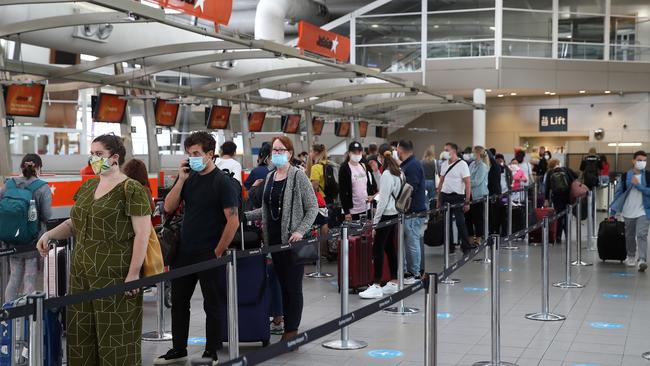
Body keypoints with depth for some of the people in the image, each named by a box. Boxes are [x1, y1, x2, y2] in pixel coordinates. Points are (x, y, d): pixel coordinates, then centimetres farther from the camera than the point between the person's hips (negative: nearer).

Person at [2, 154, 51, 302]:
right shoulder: (43, 188, -11)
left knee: (14, 279, 16)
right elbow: (46, 216, -14)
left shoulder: (8, 185, 1)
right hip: (34, 241, -4)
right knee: (30, 281, 4)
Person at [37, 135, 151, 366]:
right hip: (82, 273, 7)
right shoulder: (87, 188, 13)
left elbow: (142, 234, -13)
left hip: (114, 275, -7)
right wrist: (49, 234, 5)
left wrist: (133, 274, -18)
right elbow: (74, 223, 24)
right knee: (81, 334, 11)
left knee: (115, 335, -1)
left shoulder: (131, 190, -9)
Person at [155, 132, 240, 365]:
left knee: (212, 305, 6)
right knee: (179, 302, 13)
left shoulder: (223, 182, -11)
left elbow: (233, 221, -14)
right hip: (184, 252, 6)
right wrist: (181, 180, -7)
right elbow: (168, 207, 3)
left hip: (209, 255, -6)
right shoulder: (188, 178, 8)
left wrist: (218, 252, -13)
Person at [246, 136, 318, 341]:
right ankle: (287, 327, 15)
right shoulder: (270, 177, 14)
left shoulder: (298, 176, -5)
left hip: (292, 240, -6)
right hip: (274, 238, 6)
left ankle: (292, 330, 3)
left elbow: (313, 207, -6)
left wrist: (300, 231, -17)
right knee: (282, 284, 9)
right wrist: (245, 216, 10)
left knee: (293, 286, -3)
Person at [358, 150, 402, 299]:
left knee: (378, 249, -7)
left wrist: (375, 220, -12)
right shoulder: (398, 174, 11)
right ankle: (394, 283, 18)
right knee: (390, 248, 14)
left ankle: (376, 286, -7)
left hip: (386, 214, -9)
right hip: (395, 214, 9)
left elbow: (384, 199, -16)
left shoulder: (387, 175, -14)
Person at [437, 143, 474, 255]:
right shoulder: (444, 164, 11)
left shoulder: (462, 164, -8)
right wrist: (438, 199, 13)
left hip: (457, 196, -6)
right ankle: (449, 247, 16)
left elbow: (468, 183, -10)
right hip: (445, 196, 6)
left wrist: (467, 201, -15)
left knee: (460, 222, -5)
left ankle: (466, 246, 4)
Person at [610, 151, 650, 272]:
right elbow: (619, 193, 5)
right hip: (628, 212, 2)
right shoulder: (625, 176, 2)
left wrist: (638, 185, -18)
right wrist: (613, 210, 3)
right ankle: (631, 257, 32)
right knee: (630, 236, 14)